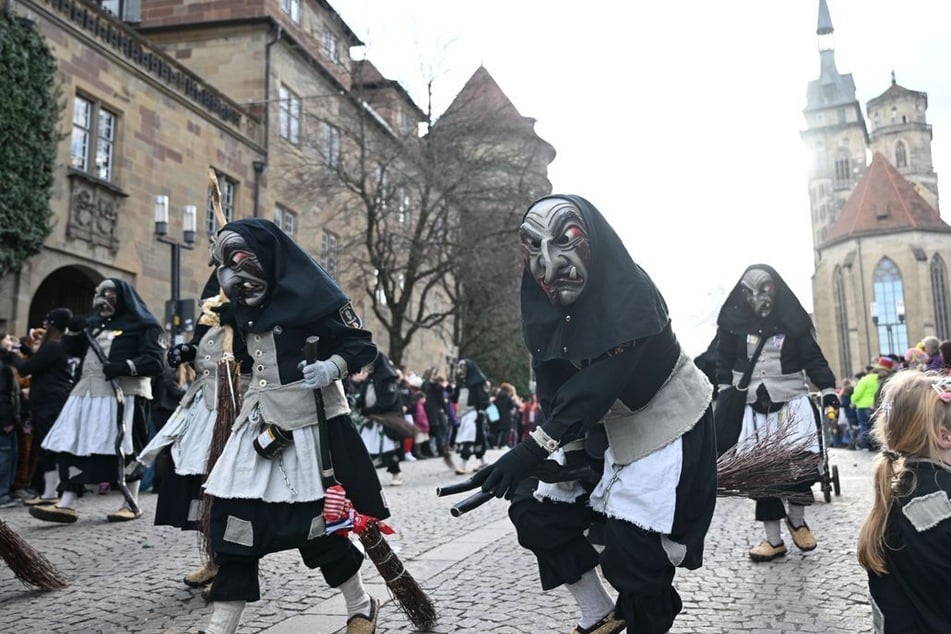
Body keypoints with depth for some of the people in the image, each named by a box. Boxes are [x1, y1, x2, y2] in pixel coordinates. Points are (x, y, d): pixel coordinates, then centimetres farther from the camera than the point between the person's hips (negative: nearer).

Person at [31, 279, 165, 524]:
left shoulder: (141, 325, 0)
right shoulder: (94, 323, 22)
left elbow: (156, 360, -9)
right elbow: (72, 350, 30)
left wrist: (124, 366, -22)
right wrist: (73, 330, 11)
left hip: (124, 395, -7)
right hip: (90, 393, 7)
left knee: (126, 449, -2)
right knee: (73, 445, 0)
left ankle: (131, 504, 7)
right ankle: (67, 504, 2)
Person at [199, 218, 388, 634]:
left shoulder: (310, 297, -12)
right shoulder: (250, 305, 13)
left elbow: (362, 345, -13)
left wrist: (332, 367, -28)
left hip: (309, 428, -7)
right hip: (260, 427, 8)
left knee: (319, 525, 0)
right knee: (235, 522, 3)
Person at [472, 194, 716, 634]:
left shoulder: (630, 295, -28)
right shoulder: (545, 307, -7)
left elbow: (599, 384, -36)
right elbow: (554, 387, -4)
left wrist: (532, 451, -42)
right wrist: (569, 449, -16)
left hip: (663, 423, -7)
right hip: (600, 426, 7)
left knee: (634, 548, -12)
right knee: (535, 511, 0)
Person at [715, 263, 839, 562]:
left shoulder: (793, 321, 4)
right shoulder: (734, 323, 3)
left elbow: (813, 358, 4)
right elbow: (723, 362, 8)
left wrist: (827, 389, -6)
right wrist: (724, 395, 4)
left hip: (791, 400, -1)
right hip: (753, 407, 1)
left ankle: (797, 519, 14)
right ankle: (773, 539, 12)